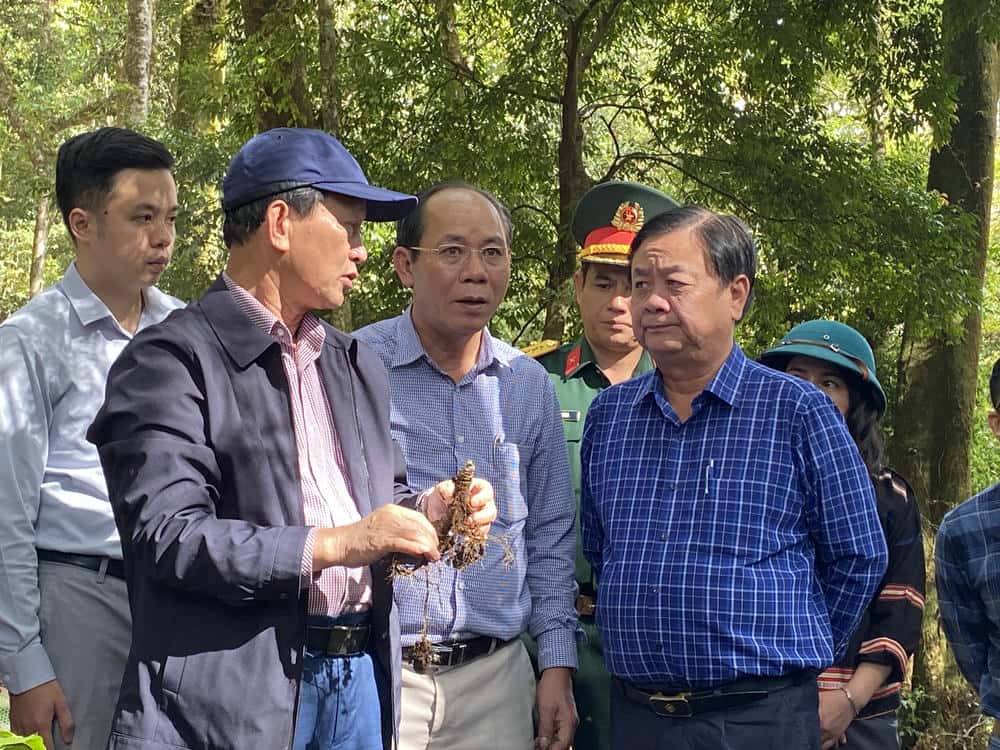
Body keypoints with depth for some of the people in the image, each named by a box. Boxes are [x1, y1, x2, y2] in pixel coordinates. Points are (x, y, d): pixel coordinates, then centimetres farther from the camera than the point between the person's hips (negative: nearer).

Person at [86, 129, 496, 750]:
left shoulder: (359, 367, 18)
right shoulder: (173, 361, -8)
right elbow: (166, 535, -18)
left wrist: (425, 510, 2)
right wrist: (333, 544, -19)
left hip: (361, 676, 7)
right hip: (236, 697, -7)